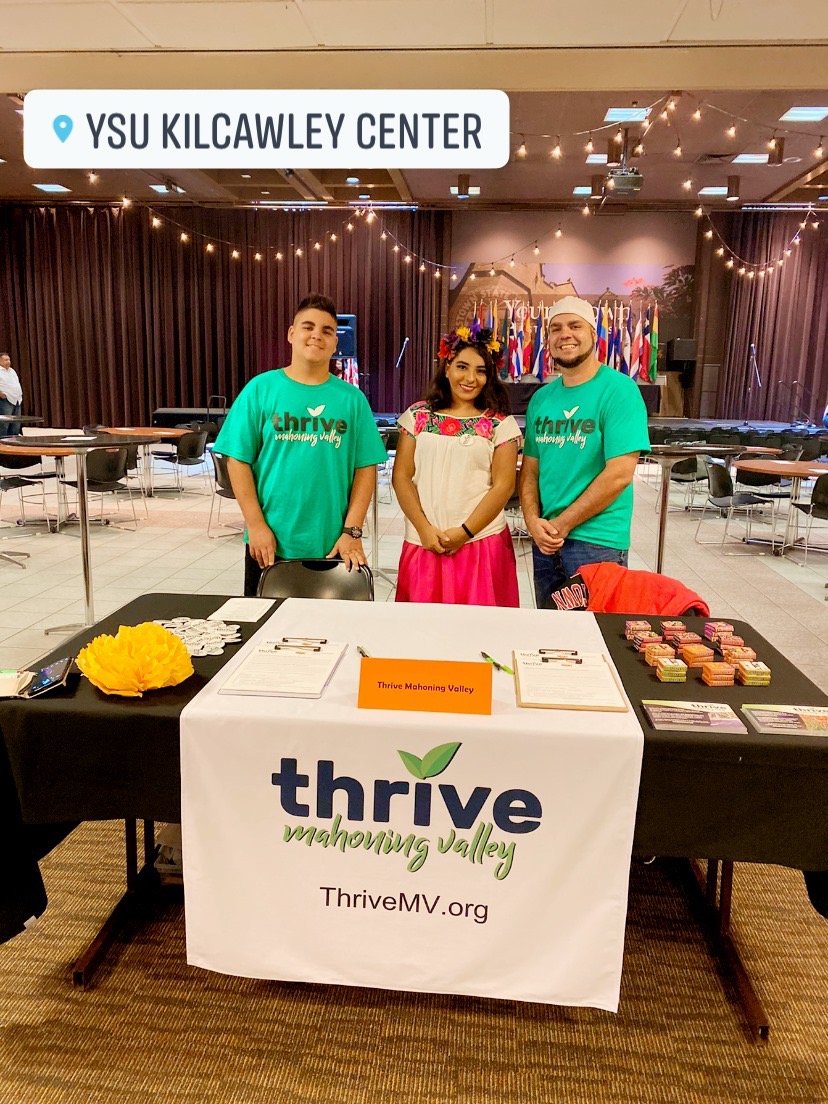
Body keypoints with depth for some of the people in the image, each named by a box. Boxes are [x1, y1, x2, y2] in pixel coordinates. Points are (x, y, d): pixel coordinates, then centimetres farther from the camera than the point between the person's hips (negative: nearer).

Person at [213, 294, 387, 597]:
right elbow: (238, 460, -2)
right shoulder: (261, 389, 0)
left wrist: (352, 531, -6)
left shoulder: (352, 398, 3)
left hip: (333, 547, 1)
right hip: (270, 544, 0)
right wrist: (256, 525, -7)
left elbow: (366, 468, 1)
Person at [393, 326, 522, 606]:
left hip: (481, 542, -1)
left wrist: (465, 532, -10)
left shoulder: (500, 424, 2)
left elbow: (503, 486, -3)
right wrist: (424, 529, -7)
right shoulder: (418, 415, 6)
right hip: (423, 542, 2)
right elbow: (401, 476, 4)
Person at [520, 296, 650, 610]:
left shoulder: (618, 390, -10)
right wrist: (534, 522, -8)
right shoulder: (541, 398, 9)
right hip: (545, 541, 6)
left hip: (596, 541, -6)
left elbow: (619, 474, -18)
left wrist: (562, 524, -14)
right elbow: (530, 469, 9)